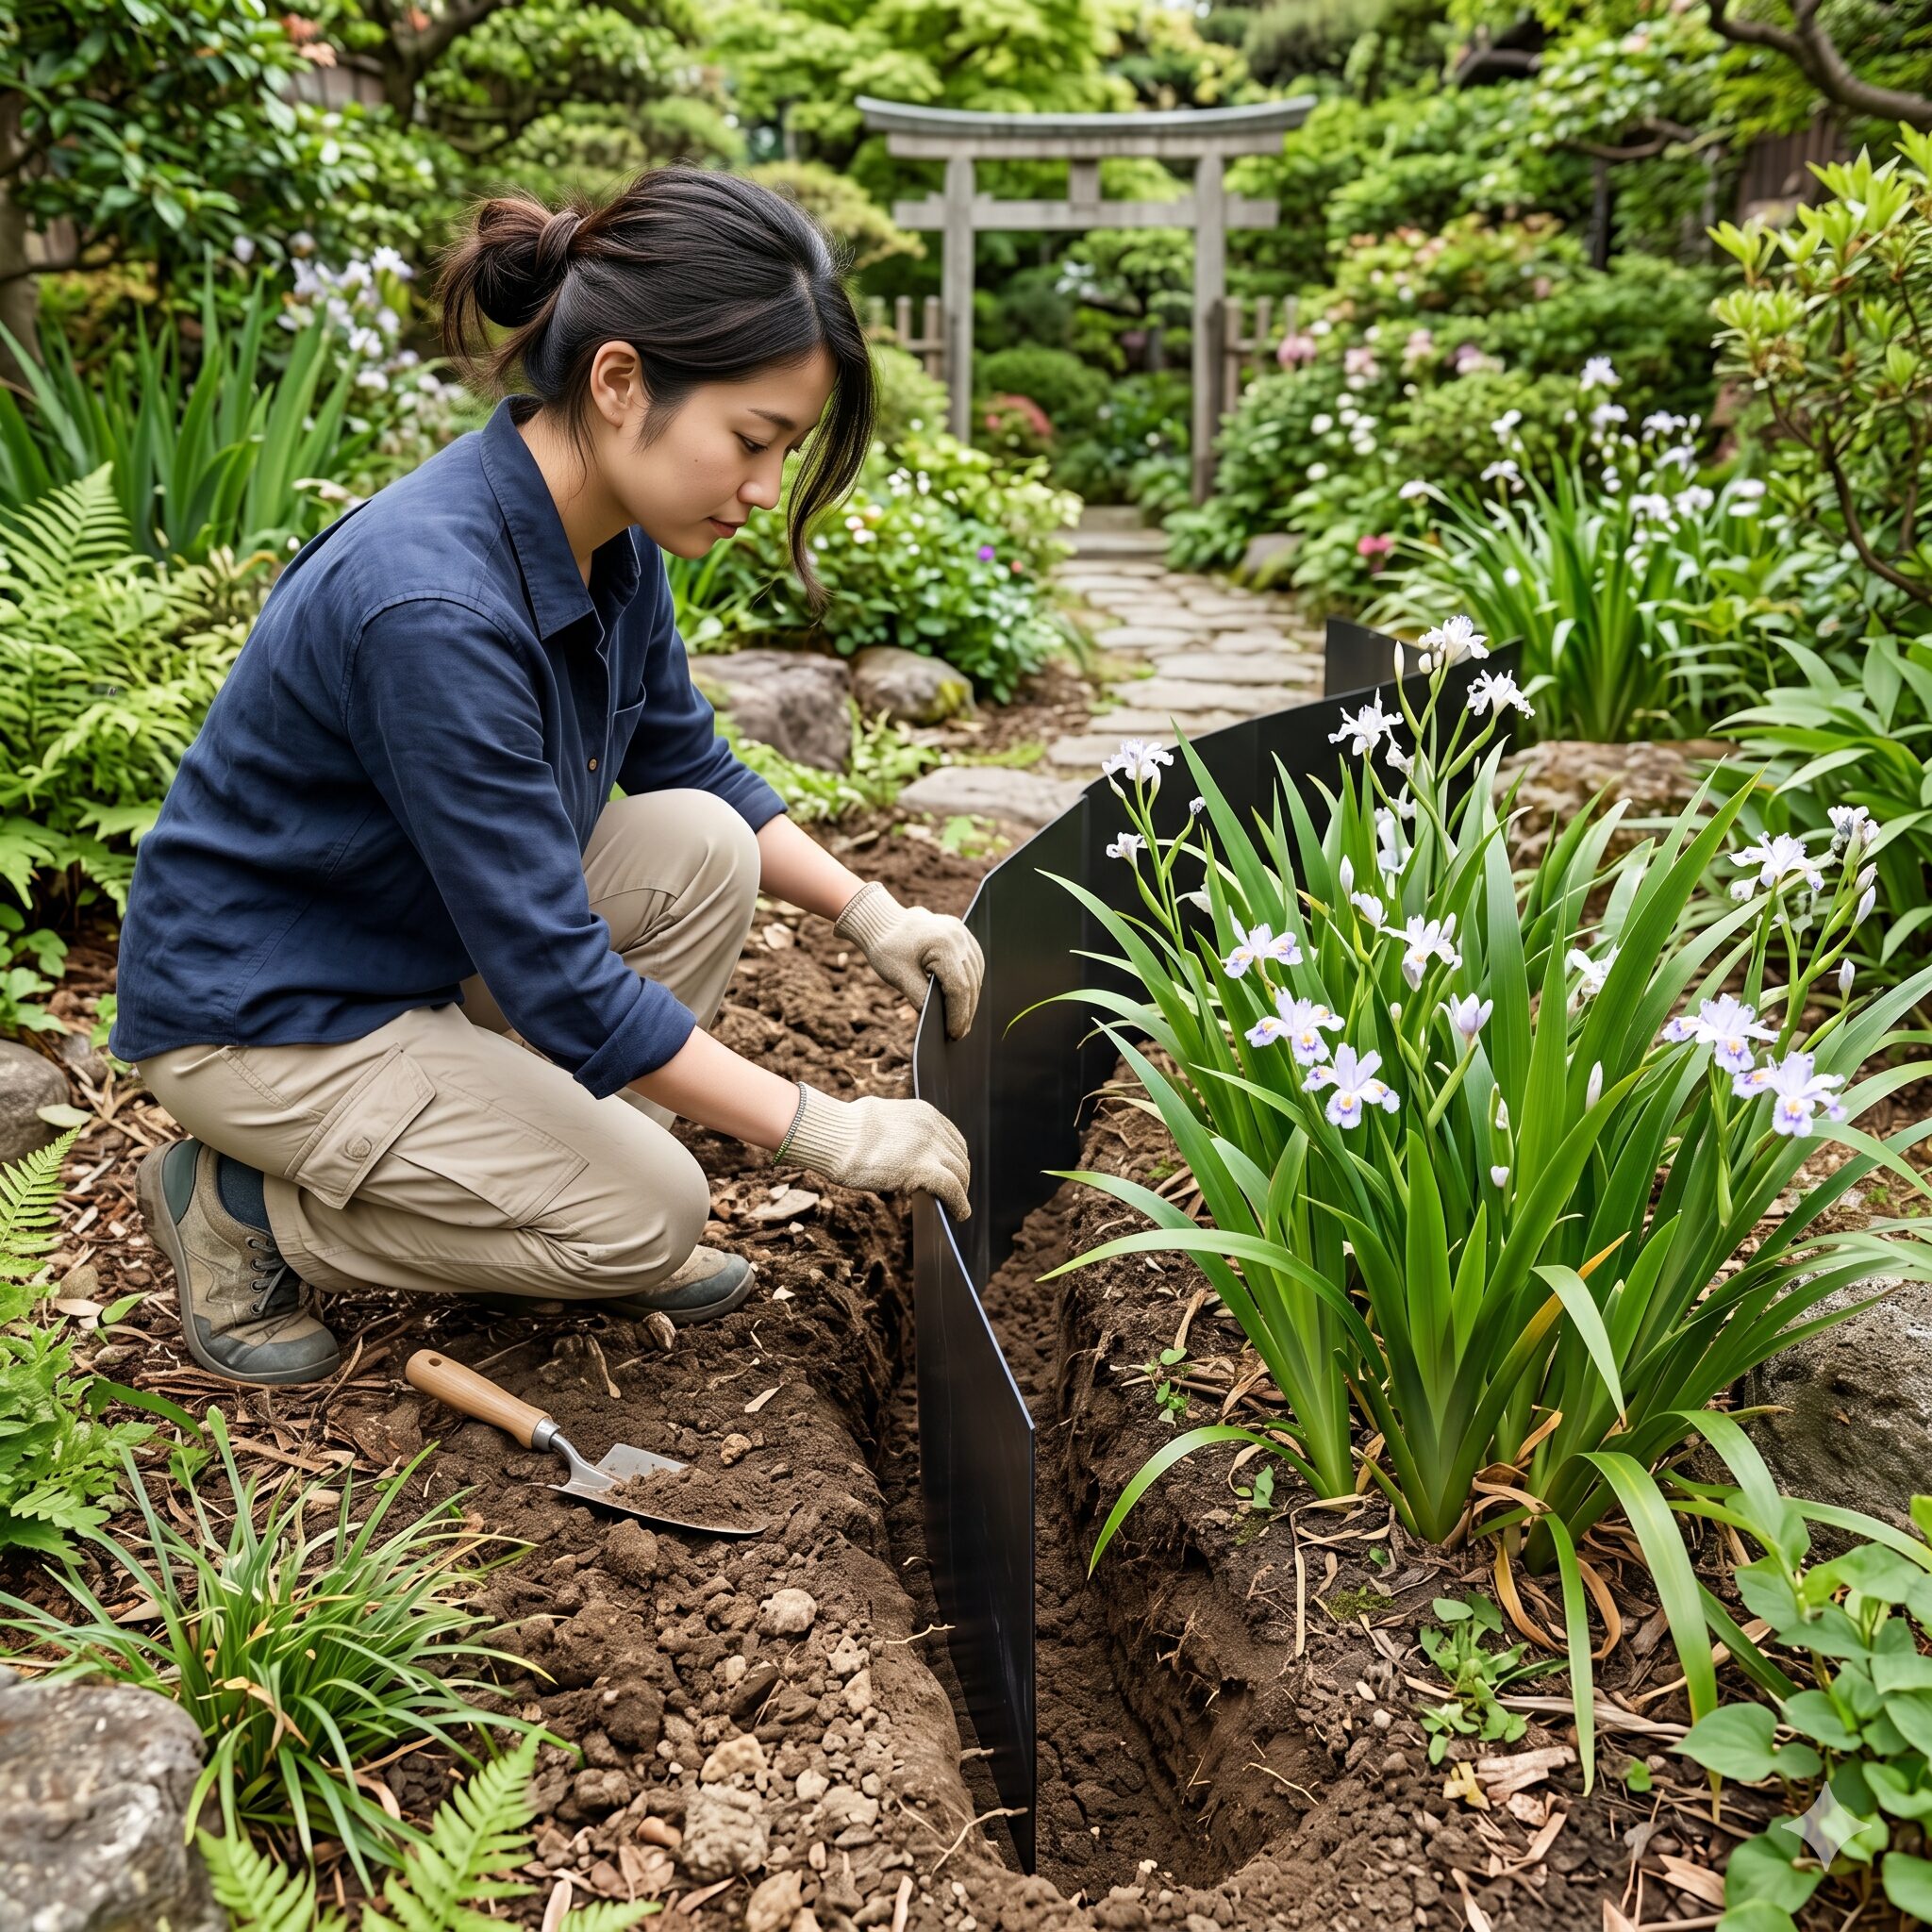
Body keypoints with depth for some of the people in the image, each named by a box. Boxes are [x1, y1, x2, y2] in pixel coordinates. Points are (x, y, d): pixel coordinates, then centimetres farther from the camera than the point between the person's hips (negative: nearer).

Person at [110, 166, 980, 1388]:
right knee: (647, 1217, -12)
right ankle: (242, 1205, 3)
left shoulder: (610, 534, -9)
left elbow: (691, 769, 7)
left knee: (700, 851, -11)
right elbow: (556, 974, -31)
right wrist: (824, 1129, -25)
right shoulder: (431, 604, -35)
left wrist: (870, 912, -5)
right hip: (261, 1008, -8)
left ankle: (569, 1174, 5)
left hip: (433, 939, 8)